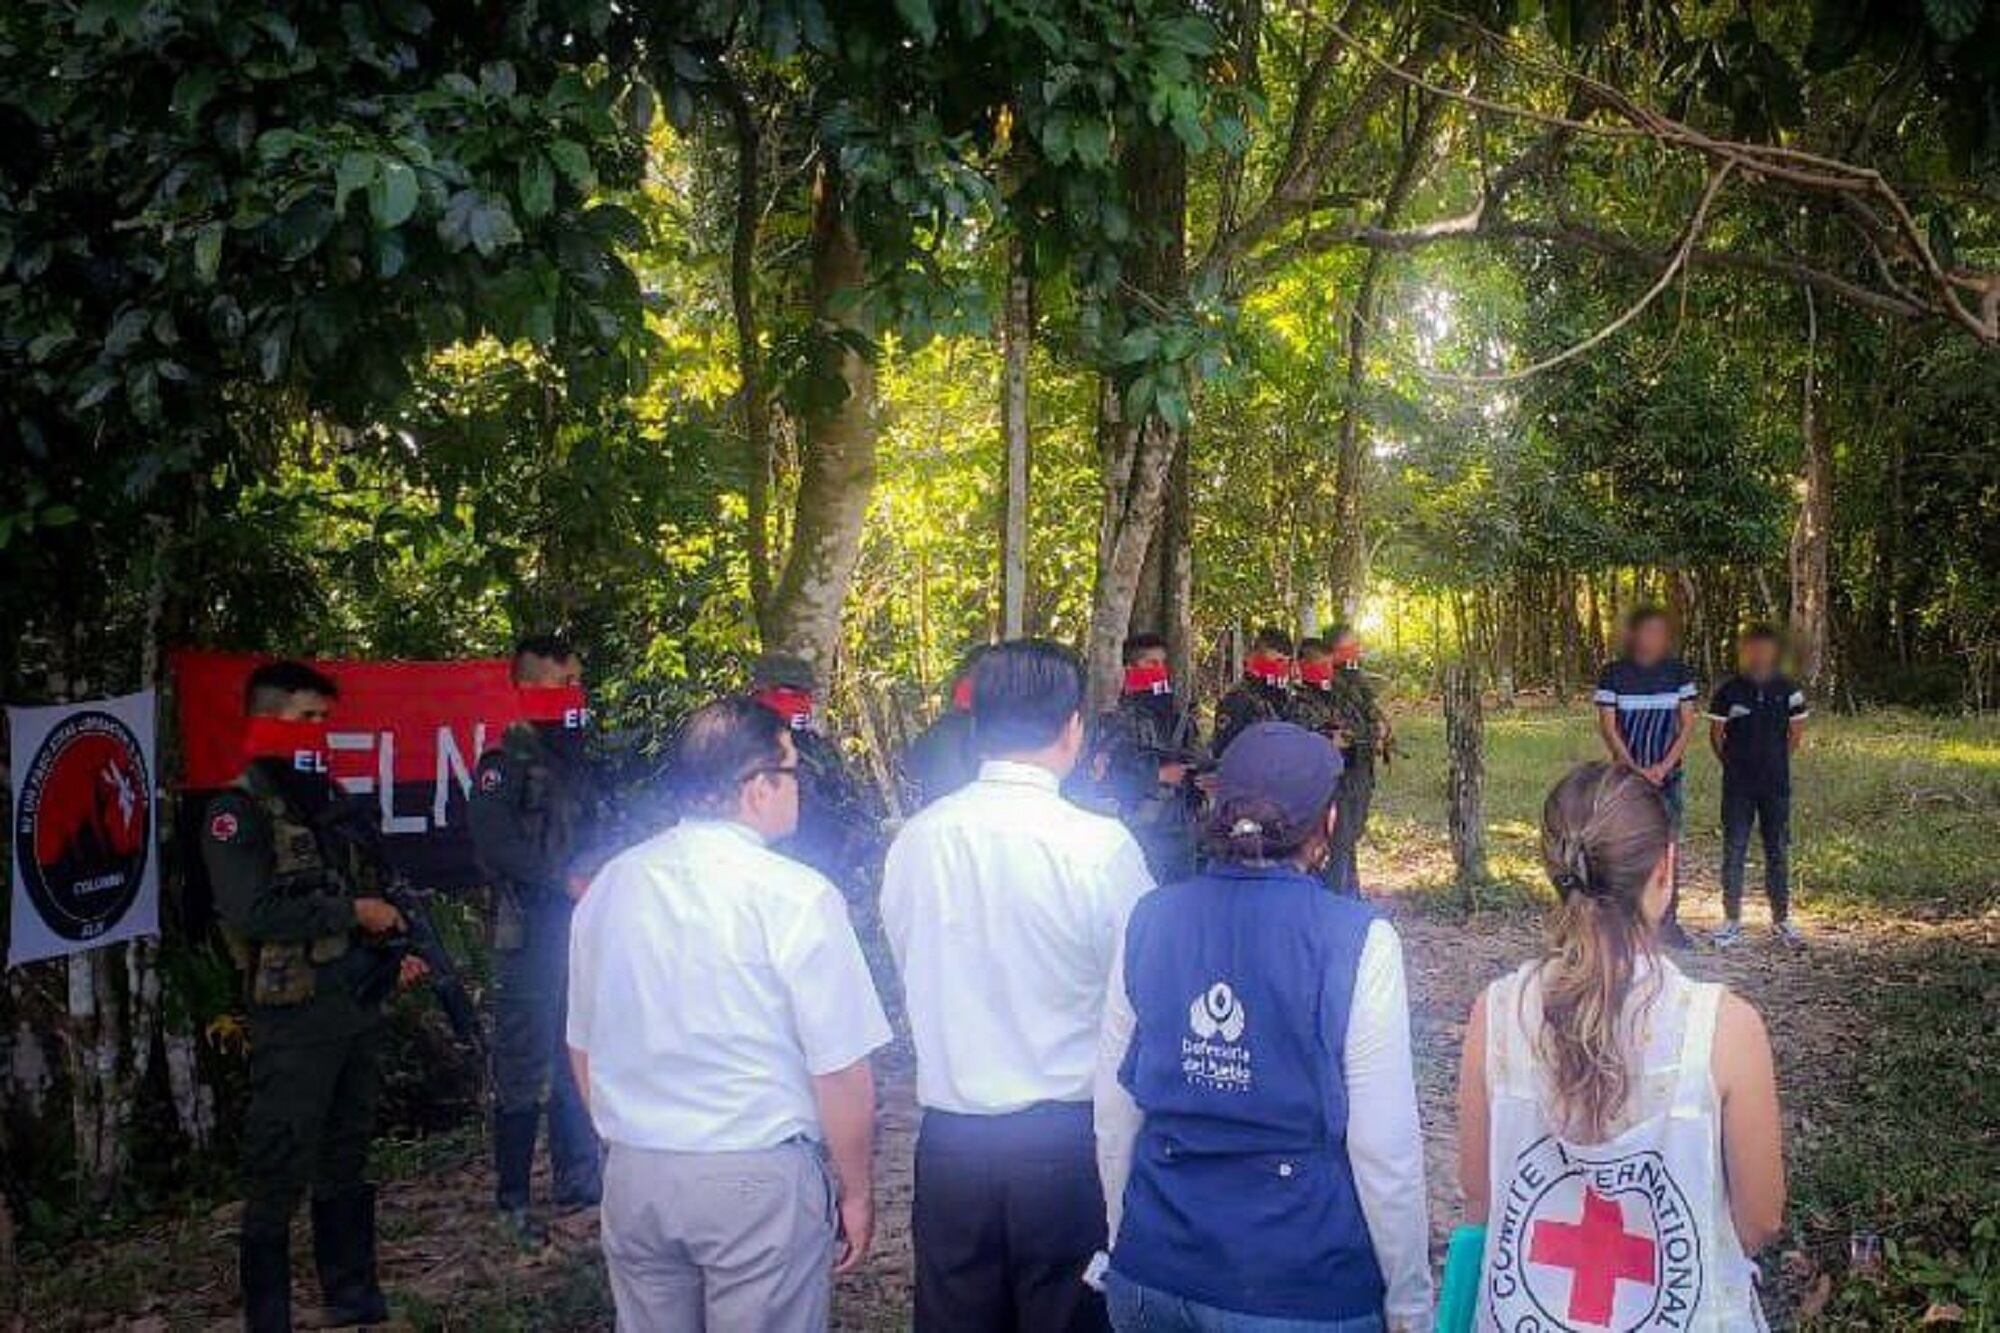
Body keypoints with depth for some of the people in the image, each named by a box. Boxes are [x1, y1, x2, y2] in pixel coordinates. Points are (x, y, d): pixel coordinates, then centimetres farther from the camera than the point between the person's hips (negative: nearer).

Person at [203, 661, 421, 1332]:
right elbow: (254, 912, -22)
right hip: (295, 1018, -7)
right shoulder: (238, 812, -10)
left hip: (359, 1006, 8)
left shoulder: (331, 798, 12)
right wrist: (352, 913, -17)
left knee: (347, 1157, 17)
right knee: (279, 1174, -1)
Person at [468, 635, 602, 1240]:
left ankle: (578, 1181, 21)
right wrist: (566, 880, -16)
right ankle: (511, 1196, 5)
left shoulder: (574, 760, 17)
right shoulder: (505, 760, -7)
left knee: (578, 1059, 12)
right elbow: (495, 843, -18)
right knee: (524, 1065, -4)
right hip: (531, 933, -7)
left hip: (579, 928, 7)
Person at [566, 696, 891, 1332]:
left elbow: (584, 1050, 12)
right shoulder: (797, 896, -15)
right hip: (761, 1181, -5)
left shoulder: (609, 887, 2)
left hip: (633, 1177, 5)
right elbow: (840, 1071, -14)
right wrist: (856, 1193, -1)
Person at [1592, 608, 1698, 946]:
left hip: (1668, 775, 2)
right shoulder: (1613, 675, -3)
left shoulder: (1678, 673, 2)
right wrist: (1635, 769, -11)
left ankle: (1669, 920, 11)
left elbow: (1688, 725, 2)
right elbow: (1608, 727, -3)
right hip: (1625, 775, -1)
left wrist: (1663, 766, -8)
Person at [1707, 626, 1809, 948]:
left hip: (1776, 785, 1)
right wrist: (1733, 764, 4)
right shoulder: (1728, 691, -5)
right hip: (1737, 788, -1)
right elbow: (1716, 735, 3)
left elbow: (1795, 733, 11)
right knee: (1734, 851, 3)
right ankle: (1732, 919, 12)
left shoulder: (1787, 691, 0)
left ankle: (1781, 918, 19)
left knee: (1778, 852, 8)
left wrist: (1775, 762, 10)